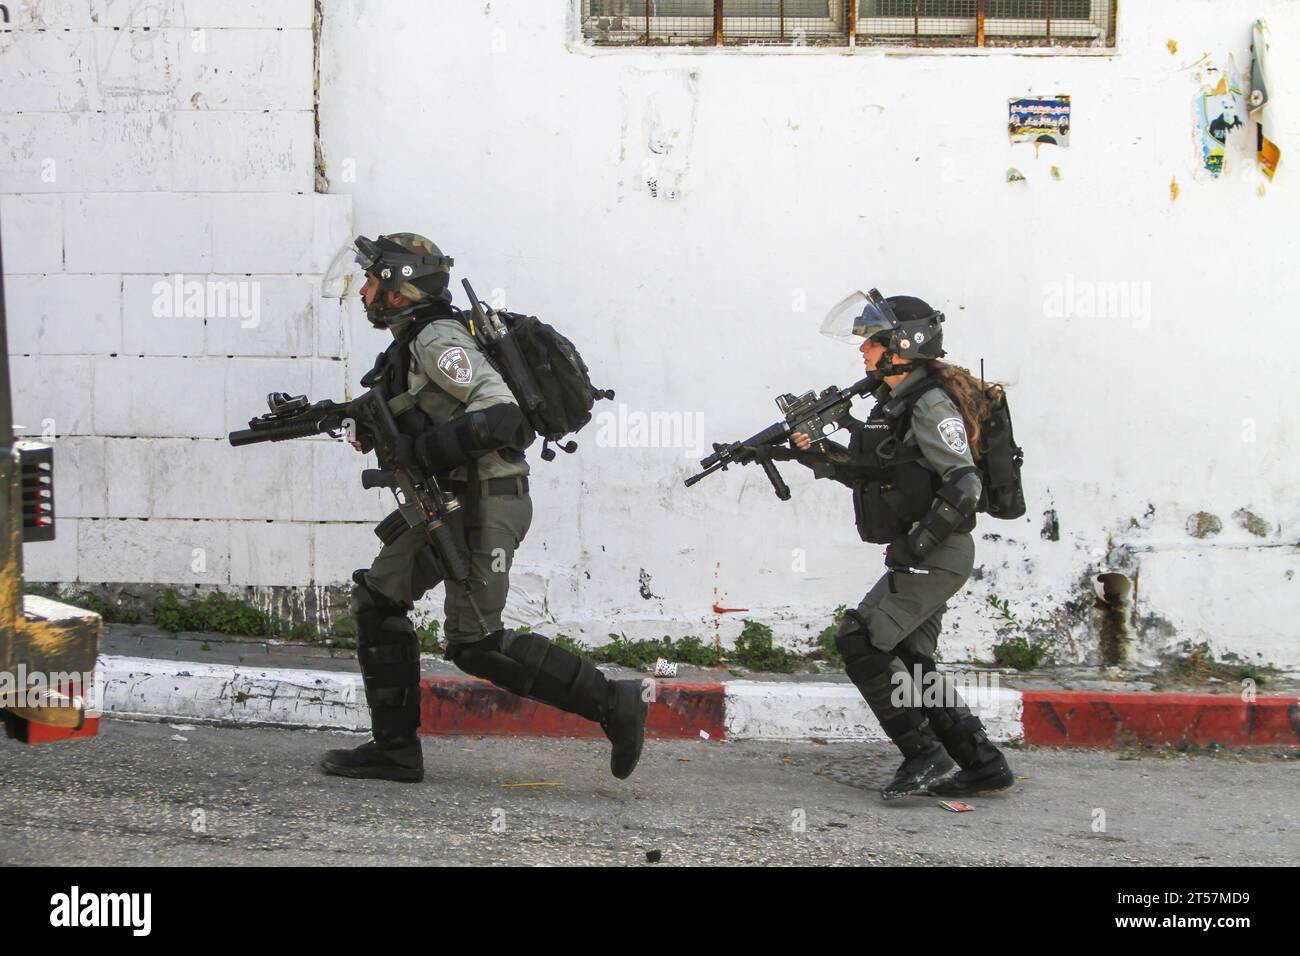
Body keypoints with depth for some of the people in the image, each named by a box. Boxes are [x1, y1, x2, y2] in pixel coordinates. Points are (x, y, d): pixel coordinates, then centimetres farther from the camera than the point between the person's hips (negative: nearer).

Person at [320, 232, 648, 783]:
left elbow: (497, 413, -25)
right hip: (450, 503, 10)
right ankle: (394, 749, 14)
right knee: (378, 598, 10)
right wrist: (371, 431, 6)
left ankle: (612, 704, -3)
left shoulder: (437, 338, -15)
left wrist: (418, 450, -22)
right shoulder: (410, 344, 16)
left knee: (476, 644, -8)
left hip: (485, 503, -10)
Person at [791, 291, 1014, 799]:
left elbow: (964, 484, -22)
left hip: (937, 554, -10)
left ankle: (924, 753, -6)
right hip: (919, 555, 10)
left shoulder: (930, 405, -16)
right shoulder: (893, 402, 14)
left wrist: (918, 544, -21)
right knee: (909, 658, 11)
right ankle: (983, 763, 16)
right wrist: (814, 451, 5)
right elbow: (866, 471, 19)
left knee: (861, 641, -12)